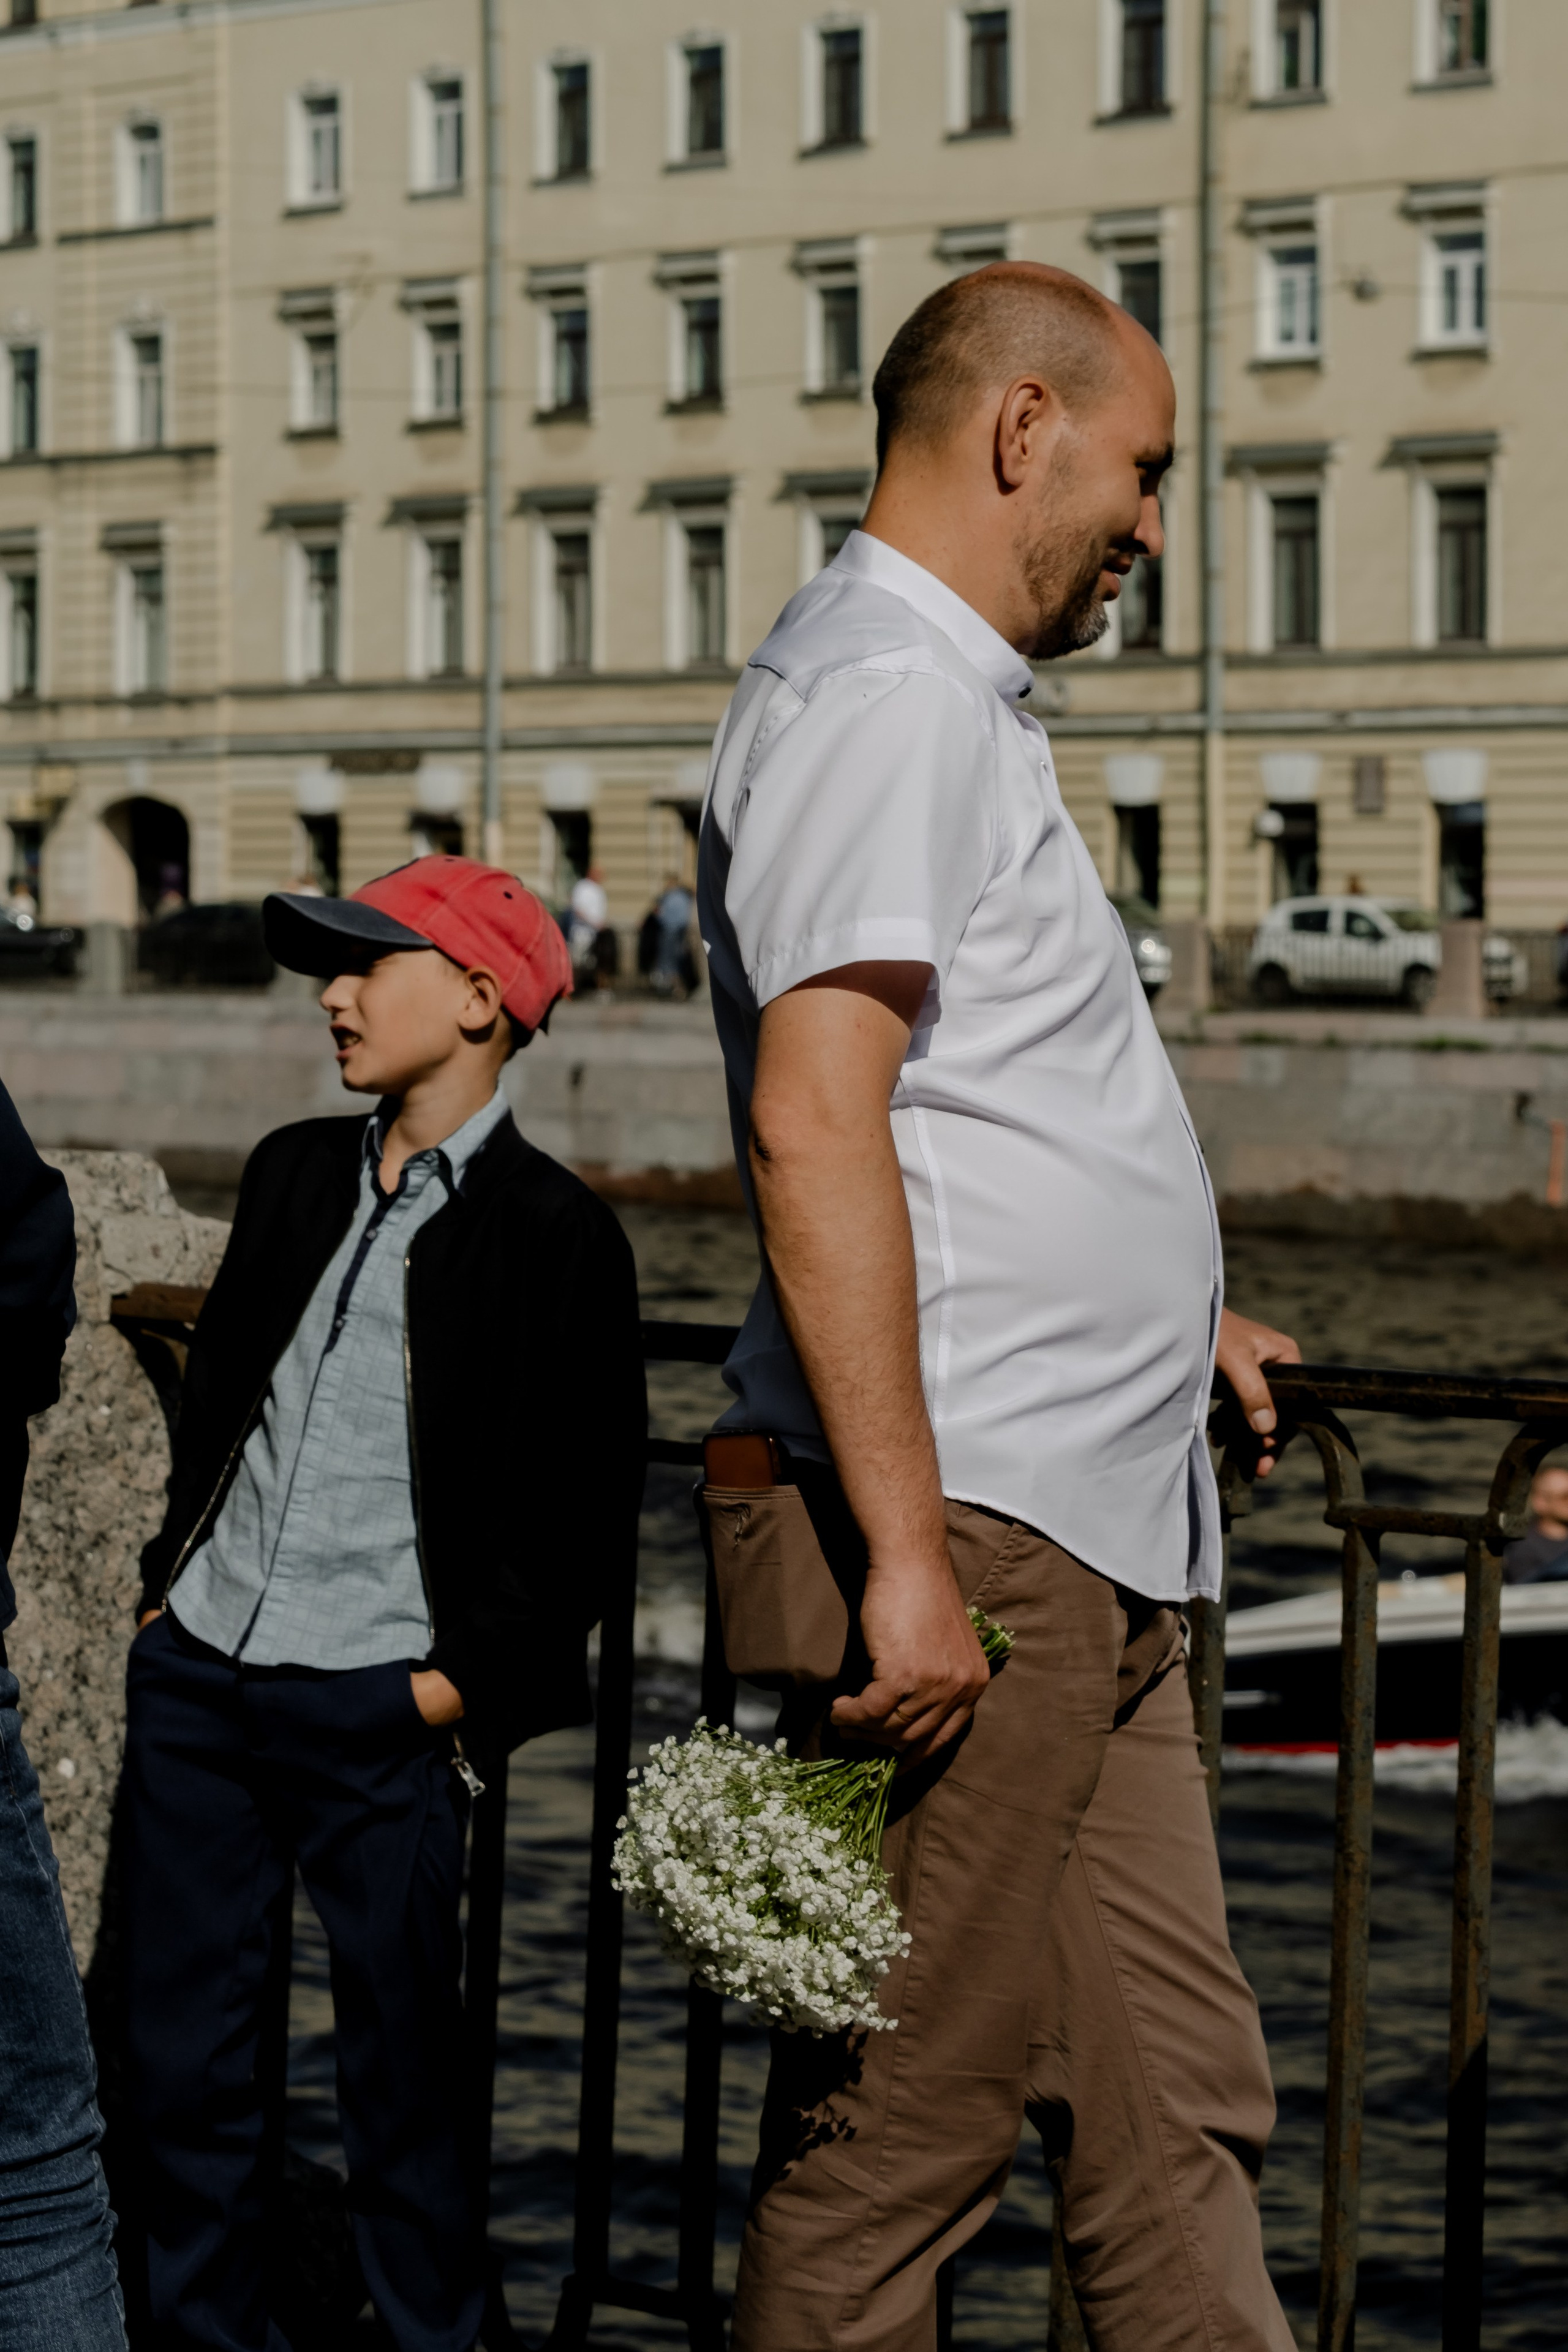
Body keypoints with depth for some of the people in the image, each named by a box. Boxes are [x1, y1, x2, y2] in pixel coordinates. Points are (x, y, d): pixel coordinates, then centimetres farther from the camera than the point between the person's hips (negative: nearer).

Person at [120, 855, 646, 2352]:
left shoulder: (555, 1234, -4)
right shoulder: (295, 1174, 14)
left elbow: (587, 1510, -5)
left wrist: (463, 1678, -9)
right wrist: (167, 1586, 13)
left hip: (376, 1713, -6)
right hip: (196, 1673, 6)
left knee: (400, 2071, 2)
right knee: (176, 2050, 9)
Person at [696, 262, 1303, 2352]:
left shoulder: (961, 696, 21)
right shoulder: (886, 689, -12)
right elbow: (813, 1121, -22)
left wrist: (1159, 1311, 37)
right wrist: (907, 1549, -25)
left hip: (1089, 1543, 11)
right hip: (972, 1530, -11)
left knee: (1177, 2102, 10)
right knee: (902, 2129, -4)